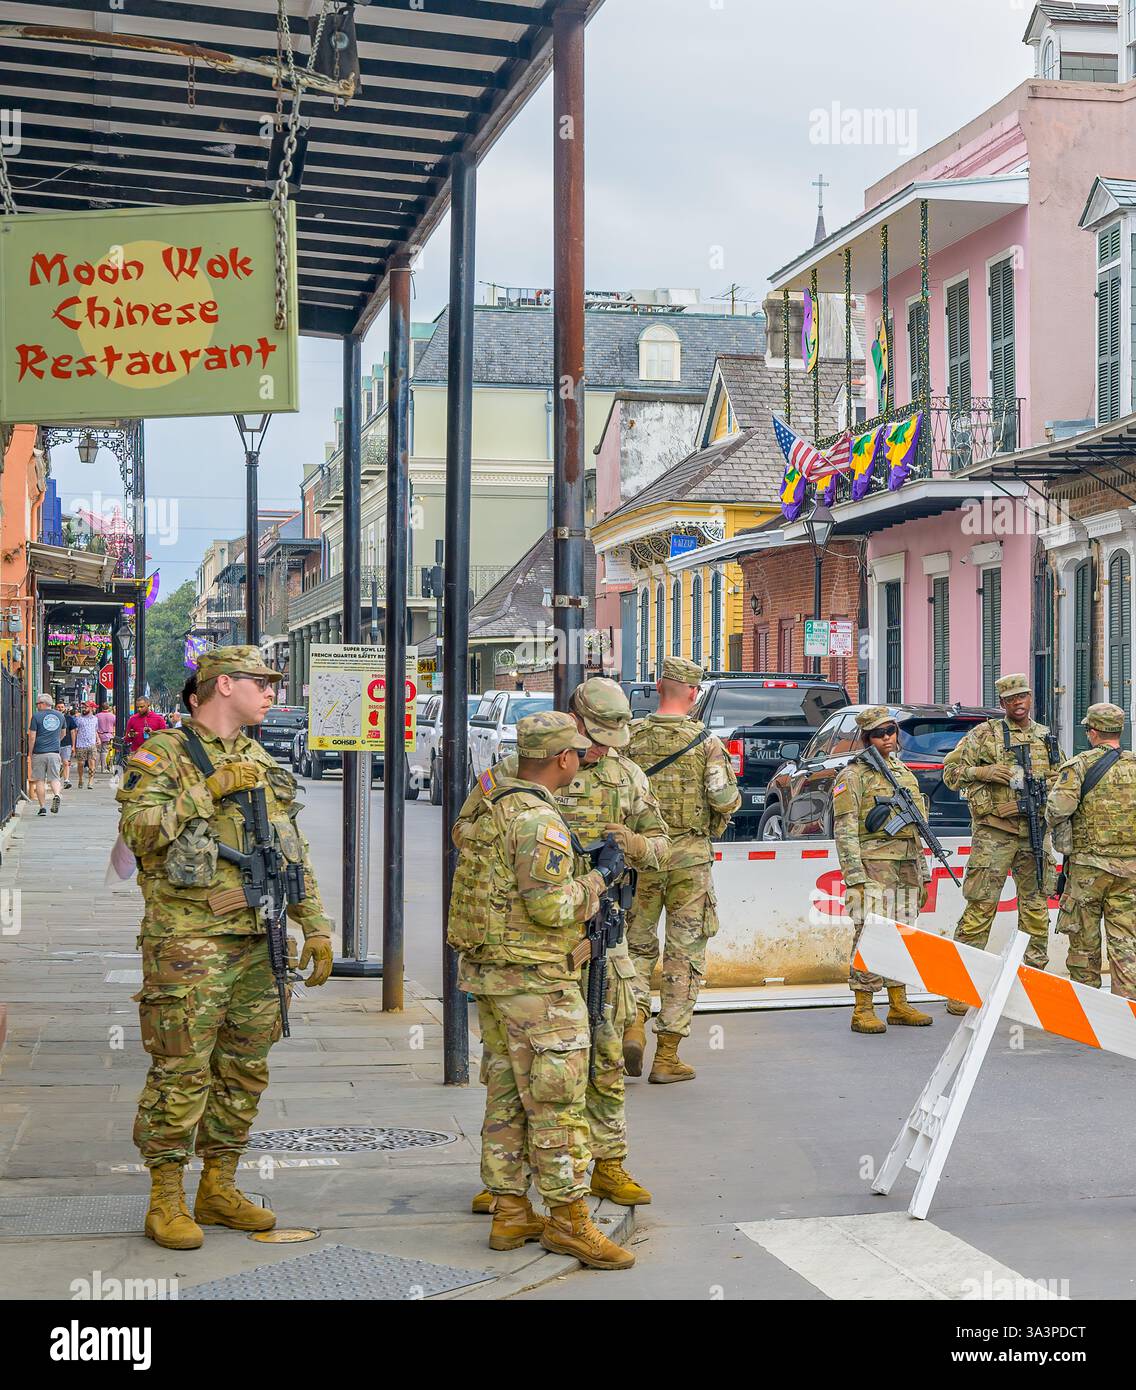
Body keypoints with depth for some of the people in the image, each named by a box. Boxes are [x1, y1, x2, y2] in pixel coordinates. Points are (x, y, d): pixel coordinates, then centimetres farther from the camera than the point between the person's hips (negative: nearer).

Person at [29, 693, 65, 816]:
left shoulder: (36, 716, -4)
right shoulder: (60, 716, 9)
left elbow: (32, 737, -6)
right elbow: (63, 733, 23)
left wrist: (31, 753, 3)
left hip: (39, 753, -3)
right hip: (54, 752, 3)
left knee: (40, 780, 4)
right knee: (54, 778, 6)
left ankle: (42, 807, 3)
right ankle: (57, 795, -23)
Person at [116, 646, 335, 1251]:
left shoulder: (262, 763, 16)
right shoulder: (163, 754, -4)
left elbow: (292, 854, 18)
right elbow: (139, 830, -19)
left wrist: (316, 928, 12)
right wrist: (209, 790, -20)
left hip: (256, 944, 7)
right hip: (188, 944, -7)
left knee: (243, 1071, 11)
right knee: (181, 1074, -5)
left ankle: (218, 1190, 22)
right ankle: (166, 1202, 5)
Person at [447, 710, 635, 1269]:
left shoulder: (488, 804, 10)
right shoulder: (539, 819, -19)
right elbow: (550, 908, -23)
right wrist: (601, 877, -7)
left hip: (487, 972, 9)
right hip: (536, 980, -9)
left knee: (505, 1098, 14)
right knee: (556, 1103, -2)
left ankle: (510, 1213, 20)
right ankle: (568, 1220, 3)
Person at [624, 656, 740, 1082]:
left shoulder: (631, 736, -2)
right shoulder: (705, 740, -6)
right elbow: (725, 798, -11)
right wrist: (717, 821, 10)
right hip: (690, 858, -2)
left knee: (638, 945, 17)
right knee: (685, 956, 6)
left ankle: (634, 1025, -3)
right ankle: (667, 1055, 6)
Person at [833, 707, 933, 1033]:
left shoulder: (905, 773, 19)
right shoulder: (853, 776, -4)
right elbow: (845, 831, -10)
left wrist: (922, 876, 19)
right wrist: (854, 876, -17)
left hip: (906, 868, 7)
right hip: (874, 868, -7)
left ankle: (899, 1006, 18)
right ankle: (862, 1011, -5)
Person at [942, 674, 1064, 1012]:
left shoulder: (1046, 737, 14)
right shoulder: (986, 734, 1)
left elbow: (1057, 780, 17)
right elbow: (950, 770, 0)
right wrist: (984, 771, -16)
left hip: (1035, 833, 5)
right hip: (994, 832, -5)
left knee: (1036, 908, 8)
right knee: (980, 907, -7)